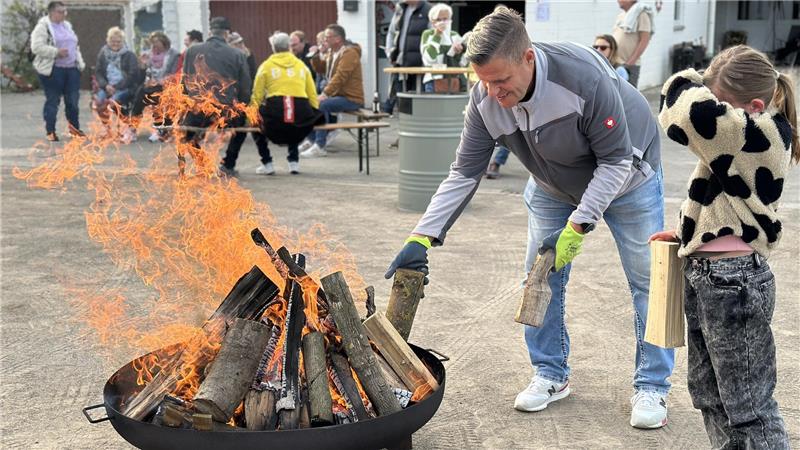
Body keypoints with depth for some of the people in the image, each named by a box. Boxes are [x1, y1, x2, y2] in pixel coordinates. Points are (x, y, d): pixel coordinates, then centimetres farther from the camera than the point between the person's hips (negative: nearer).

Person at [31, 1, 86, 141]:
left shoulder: (67, 25, 17)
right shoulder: (43, 27, -7)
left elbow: (75, 46, 25)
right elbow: (37, 47, -17)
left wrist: (80, 63, 12)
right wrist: (56, 52, -22)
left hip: (72, 68, 6)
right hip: (53, 70, -6)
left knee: (73, 100, 7)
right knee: (52, 101, 0)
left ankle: (74, 128, 21)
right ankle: (50, 132, 8)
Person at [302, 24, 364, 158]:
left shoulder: (349, 53, -15)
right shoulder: (332, 53, 14)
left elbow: (340, 77, -25)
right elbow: (320, 69, 21)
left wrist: (325, 94, -30)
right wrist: (315, 56, 3)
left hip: (351, 98, -9)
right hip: (337, 95, 9)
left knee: (321, 105, -29)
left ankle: (320, 146, -27)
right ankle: (312, 139, 11)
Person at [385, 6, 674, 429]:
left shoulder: (584, 76, -40)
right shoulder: (484, 101, -26)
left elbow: (616, 160, -31)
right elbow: (464, 173, -20)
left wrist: (578, 224, -35)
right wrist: (422, 237, -29)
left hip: (626, 176, -4)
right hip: (554, 186, 4)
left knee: (647, 281, -1)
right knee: (540, 278, 3)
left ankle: (652, 387, 14)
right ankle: (551, 375, 21)